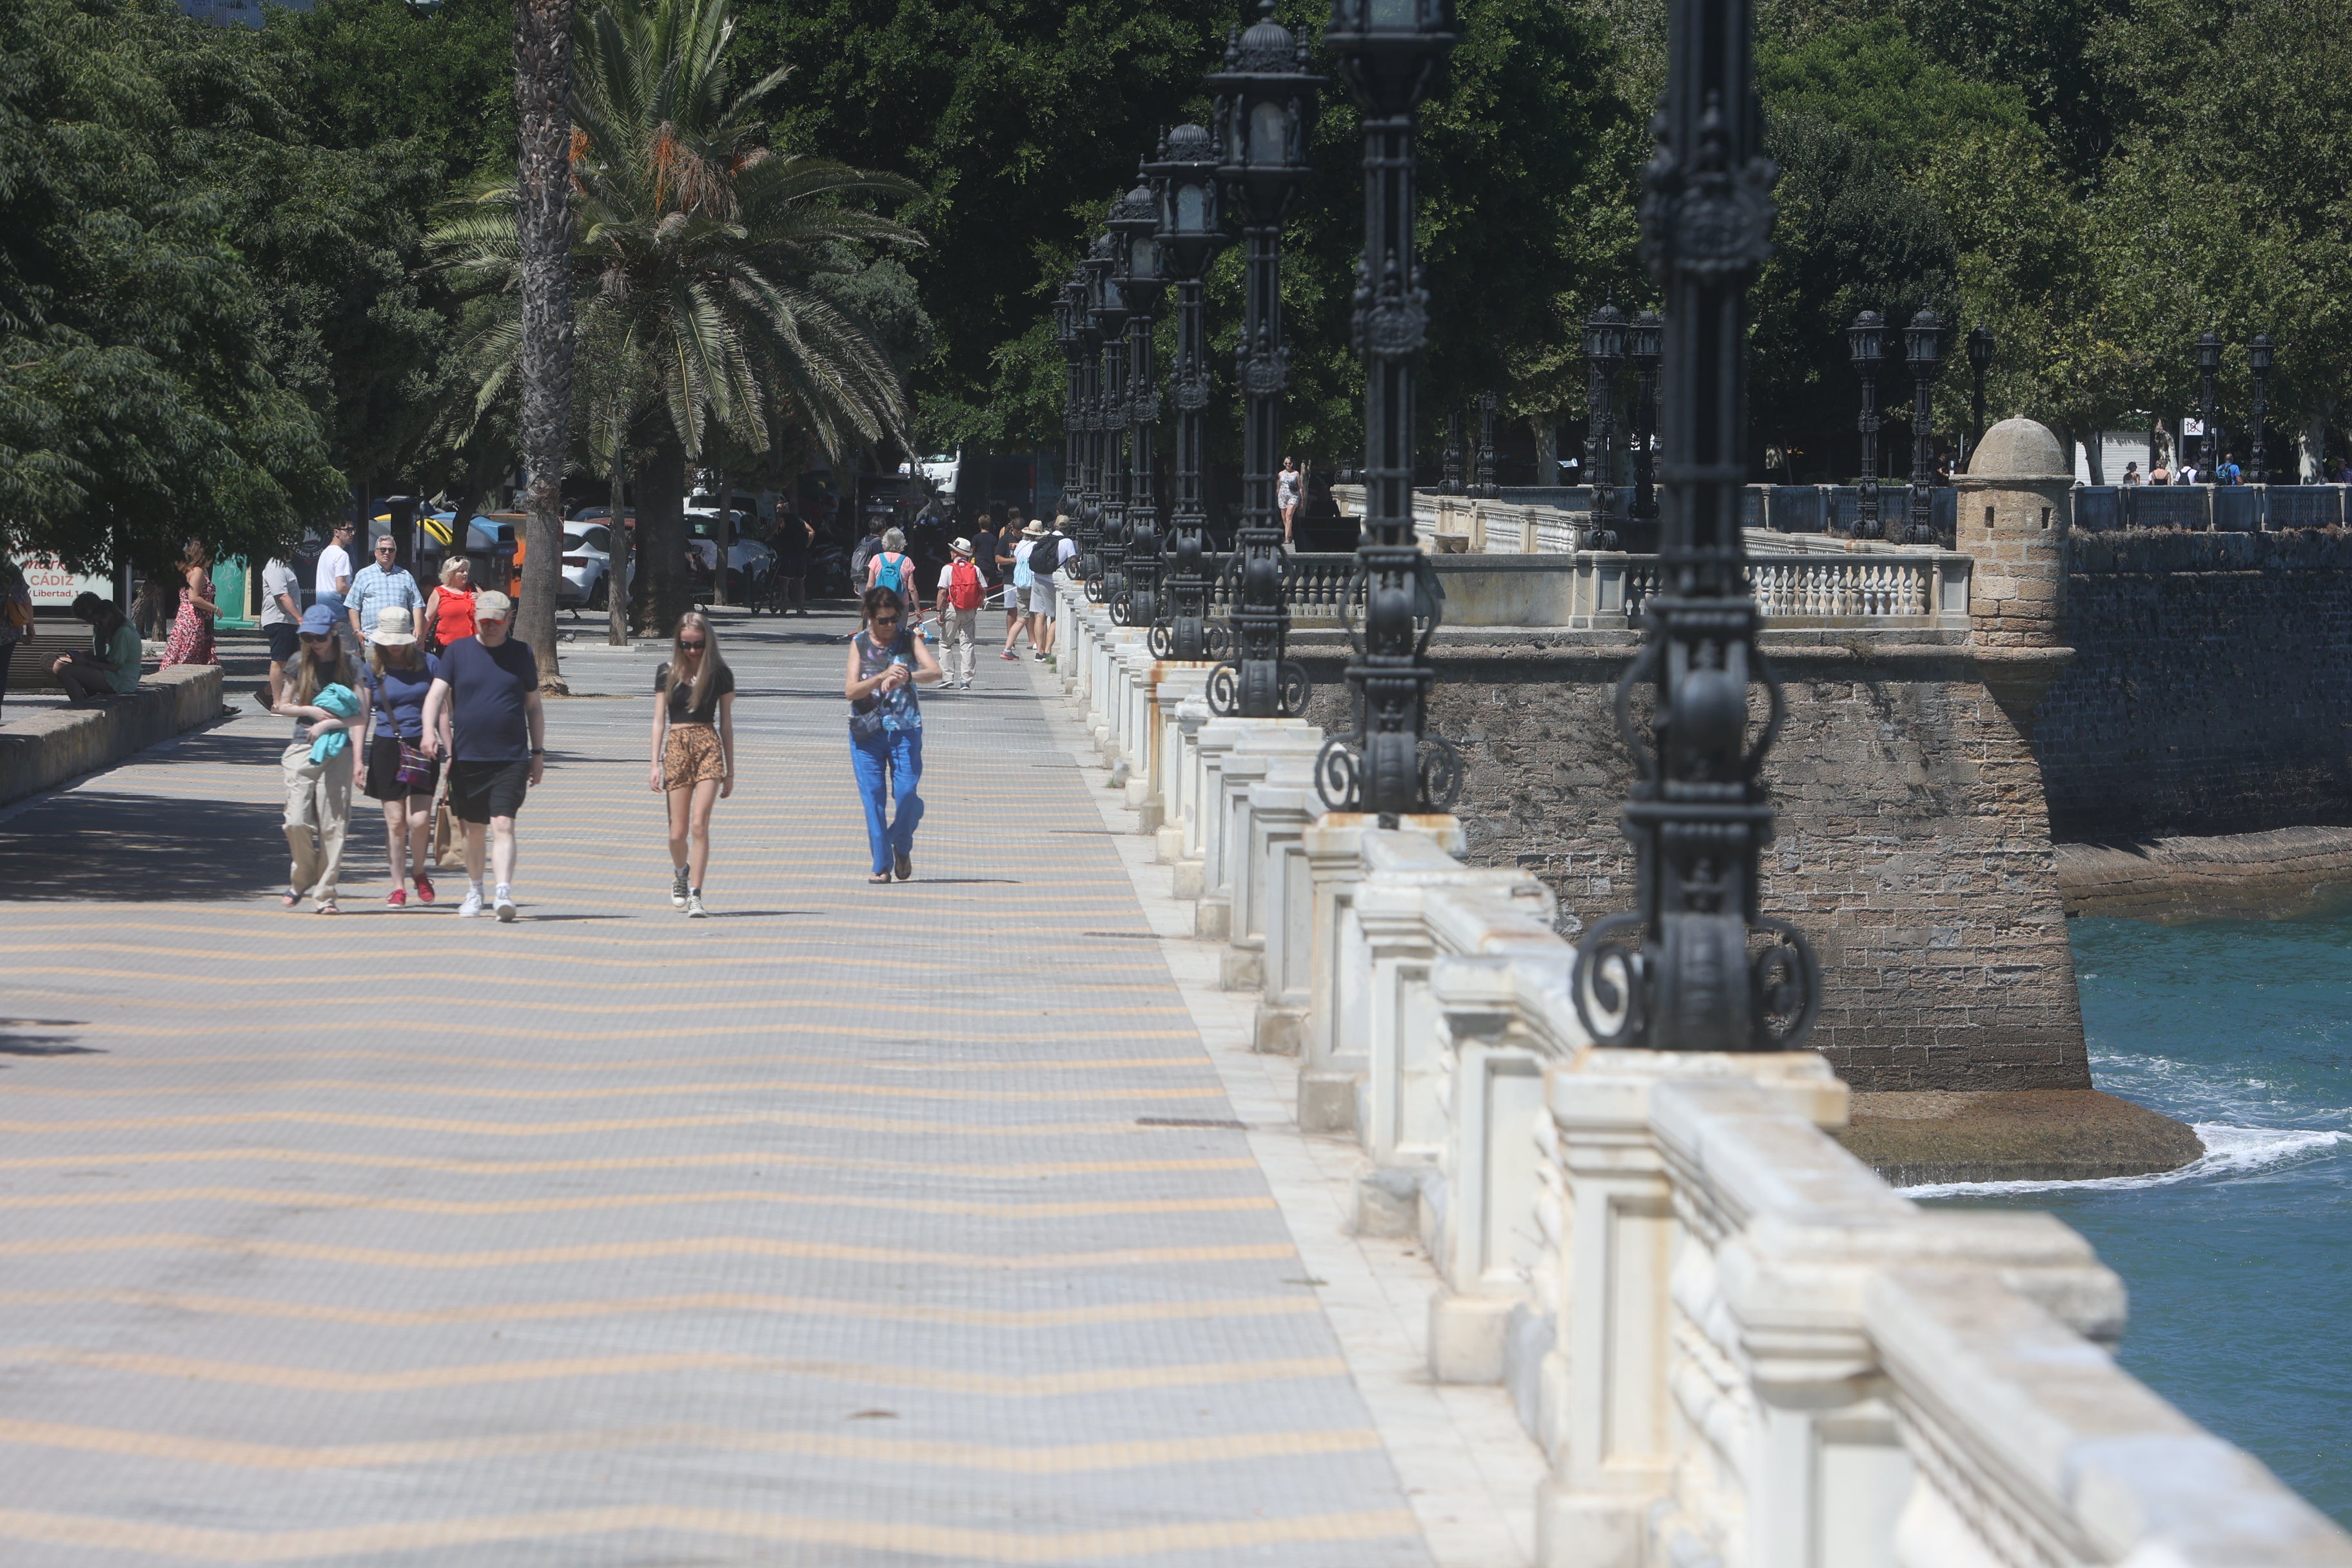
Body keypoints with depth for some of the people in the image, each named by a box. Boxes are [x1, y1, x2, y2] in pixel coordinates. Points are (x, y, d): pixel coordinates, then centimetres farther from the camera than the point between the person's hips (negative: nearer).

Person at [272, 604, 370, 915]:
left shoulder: (351, 667, 3)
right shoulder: (300, 664, 10)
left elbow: (361, 715, -1)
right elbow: (283, 706, 16)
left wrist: (328, 724, -11)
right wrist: (311, 711, -1)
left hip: (337, 752, -2)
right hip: (301, 749, 2)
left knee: (332, 825, -6)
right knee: (297, 821, -10)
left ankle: (324, 894, 0)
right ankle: (301, 878, 15)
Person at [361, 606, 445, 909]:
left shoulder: (429, 665, 3)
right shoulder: (373, 671, 3)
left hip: (422, 747, 0)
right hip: (386, 748, 1)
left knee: (419, 820, -10)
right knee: (395, 821, 0)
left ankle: (419, 873, 17)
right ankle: (398, 887, 10)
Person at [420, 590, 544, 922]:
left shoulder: (521, 654, 7)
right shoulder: (457, 651, 5)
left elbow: (534, 707, 13)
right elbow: (436, 694, -3)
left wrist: (538, 752, 10)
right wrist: (429, 729, -21)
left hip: (511, 758, -1)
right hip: (467, 758, 1)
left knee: (503, 825, -15)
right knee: (473, 829, 12)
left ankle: (503, 892, -23)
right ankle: (474, 891, 29)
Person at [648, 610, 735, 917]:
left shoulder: (720, 674, 5)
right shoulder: (667, 674, 6)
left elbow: (726, 723, 9)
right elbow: (659, 721, 8)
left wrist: (729, 771, 9)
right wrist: (656, 764, 0)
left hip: (709, 746, -1)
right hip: (676, 746, 1)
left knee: (699, 824, -15)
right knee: (678, 833, 2)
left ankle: (695, 895, -14)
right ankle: (680, 874, 34)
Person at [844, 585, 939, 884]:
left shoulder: (909, 639, 3)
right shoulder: (860, 644, 3)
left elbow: (934, 671, -12)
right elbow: (850, 690, -7)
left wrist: (907, 677, -32)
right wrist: (884, 676, -23)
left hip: (905, 729, 0)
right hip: (867, 731, 0)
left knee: (907, 794, -9)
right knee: (873, 797, -3)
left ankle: (902, 847, 19)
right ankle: (881, 865, 5)